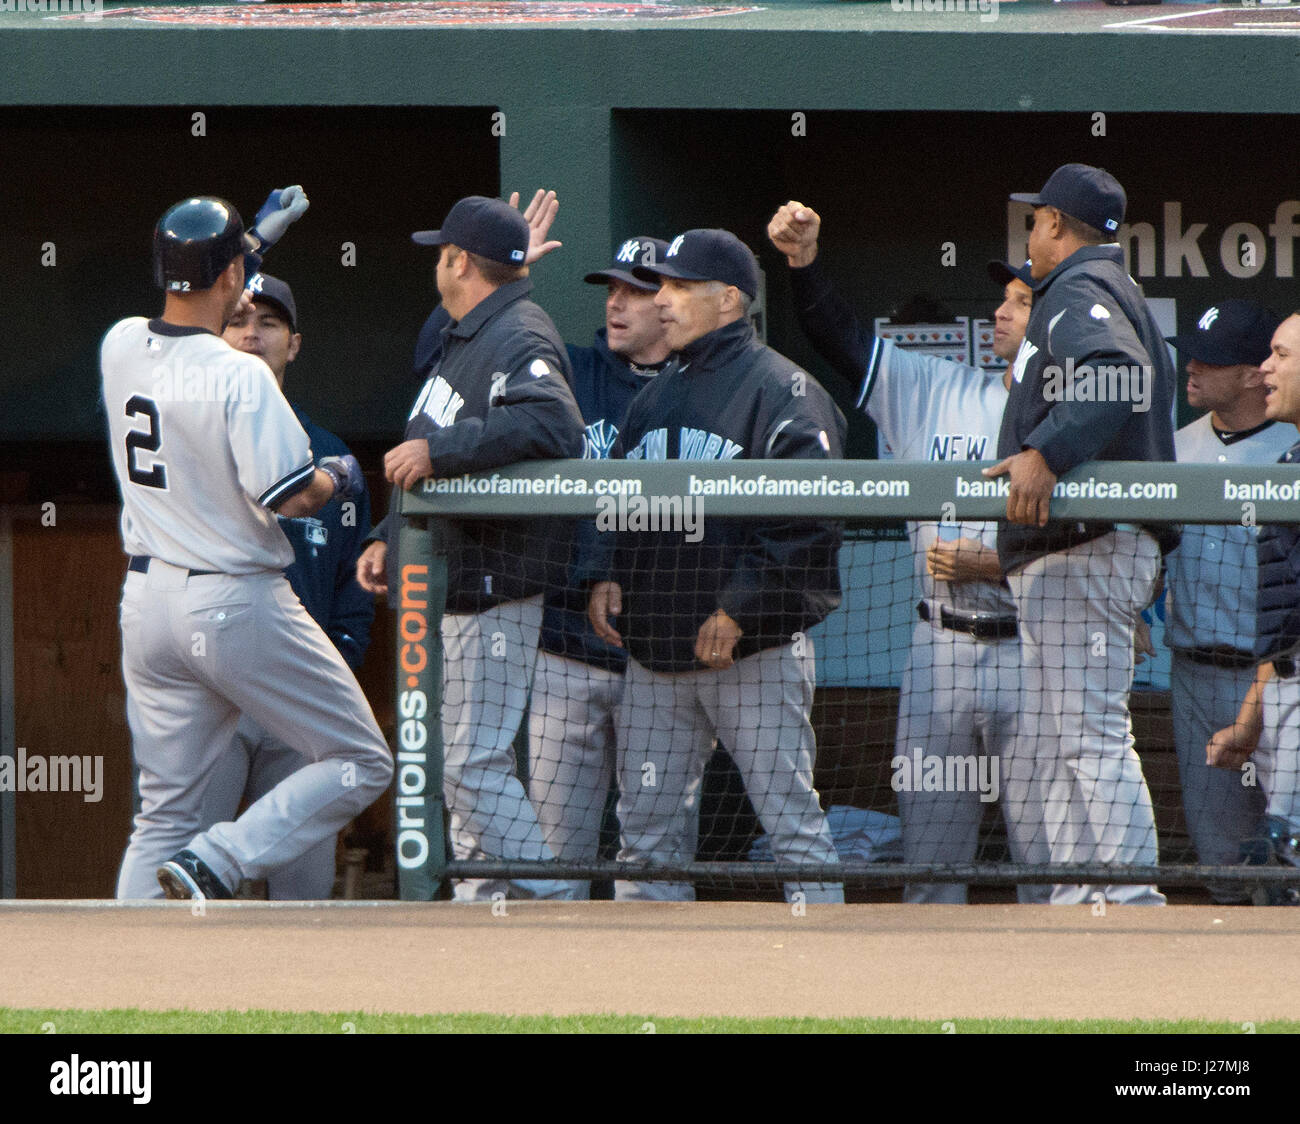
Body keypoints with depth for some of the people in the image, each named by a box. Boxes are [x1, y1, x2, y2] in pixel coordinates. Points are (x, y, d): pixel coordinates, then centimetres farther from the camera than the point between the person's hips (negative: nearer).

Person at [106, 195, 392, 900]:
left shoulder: (120, 347, 2)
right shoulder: (239, 376, -19)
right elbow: (290, 497, -21)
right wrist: (337, 477, 2)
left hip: (147, 598, 7)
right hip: (236, 603, -7)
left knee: (164, 809, 13)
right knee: (360, 764, 4)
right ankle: (212, 866, -12)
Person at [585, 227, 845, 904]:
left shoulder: (781, 390, -7)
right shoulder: (655, 397, 18)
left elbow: (808, 518, -15)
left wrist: (739, 608, -20)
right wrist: (606, 575, 3)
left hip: (755, 652, -7)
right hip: (655, 656, 7)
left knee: (790, 817, -6)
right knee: (645, 822, 6)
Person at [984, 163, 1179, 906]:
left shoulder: (1079, 293, -8)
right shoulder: (1117, 293, 26)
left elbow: (1116, 375, -28)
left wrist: (1044, 453, -38)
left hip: (1084, 548, -11)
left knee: (1091, 733, -15)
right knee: (1052, 744, 13)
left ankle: (1132, 899, -20)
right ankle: (1079, 904, 12)